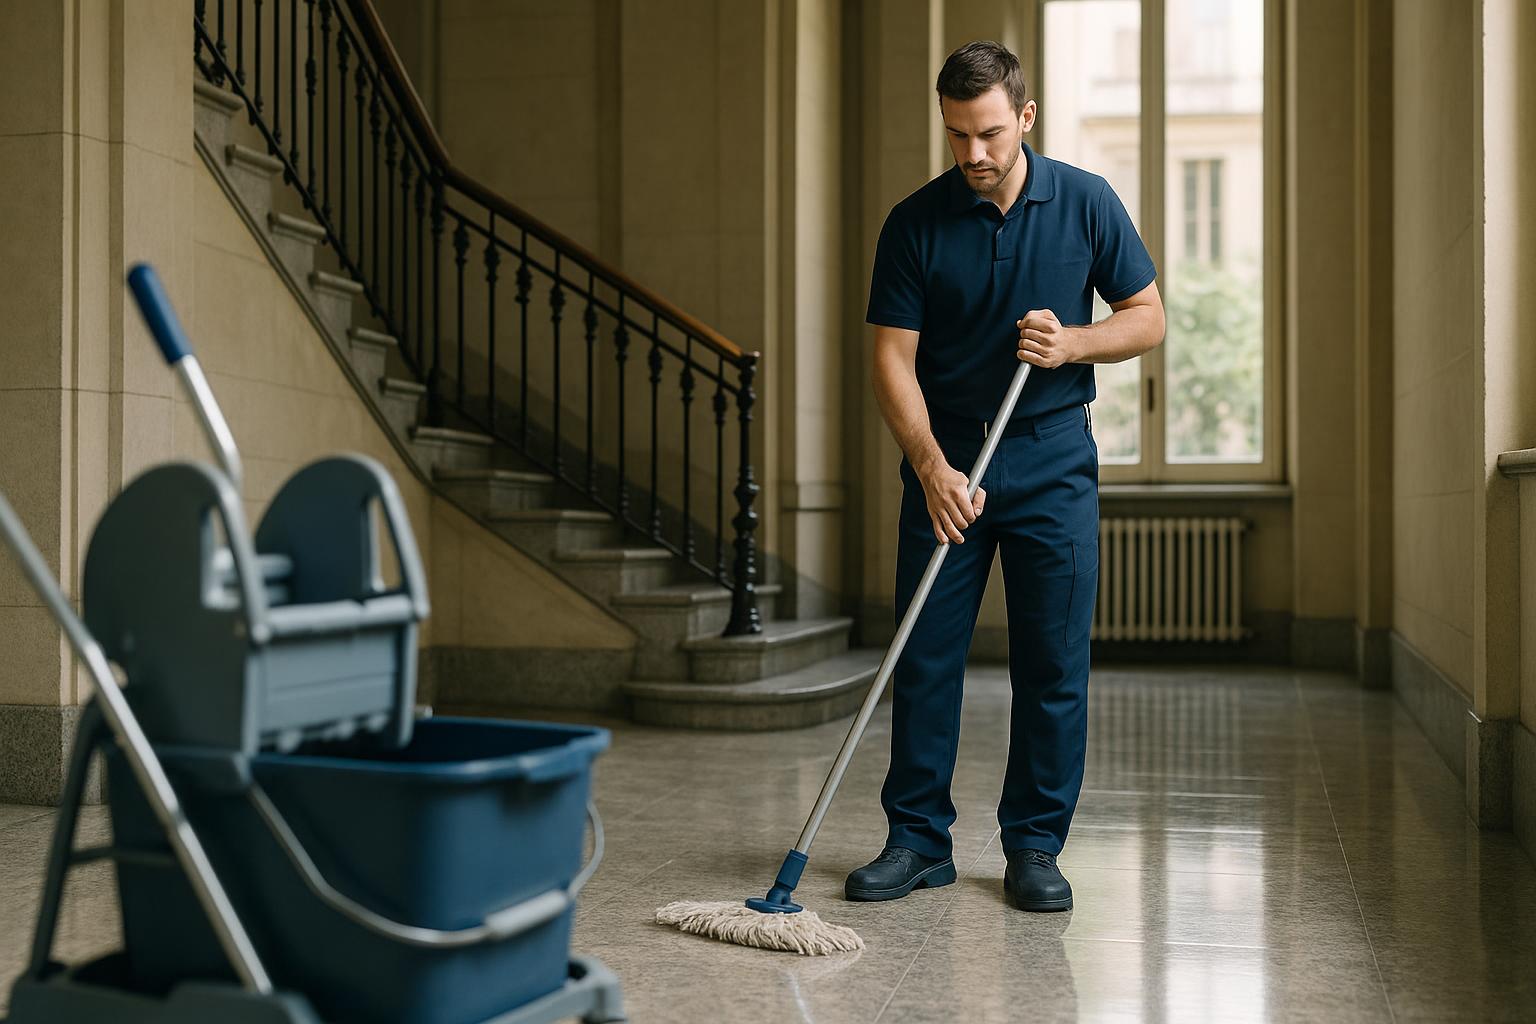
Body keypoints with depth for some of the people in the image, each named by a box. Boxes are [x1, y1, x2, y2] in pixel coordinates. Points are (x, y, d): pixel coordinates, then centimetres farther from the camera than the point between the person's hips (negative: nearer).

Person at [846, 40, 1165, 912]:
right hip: (945, 460, 0)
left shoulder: (1086, 202, -2)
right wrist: (932, 466, -19)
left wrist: (1073, 343, -16)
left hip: (1054, 457, 0)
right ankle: (919, 839, 15)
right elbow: (894, 357, -6)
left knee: (1055, 666, 2)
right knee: (925, 655, 2)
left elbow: (1147, 316, 4)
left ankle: (1035, 847, 15)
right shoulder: (915, 223, -4)